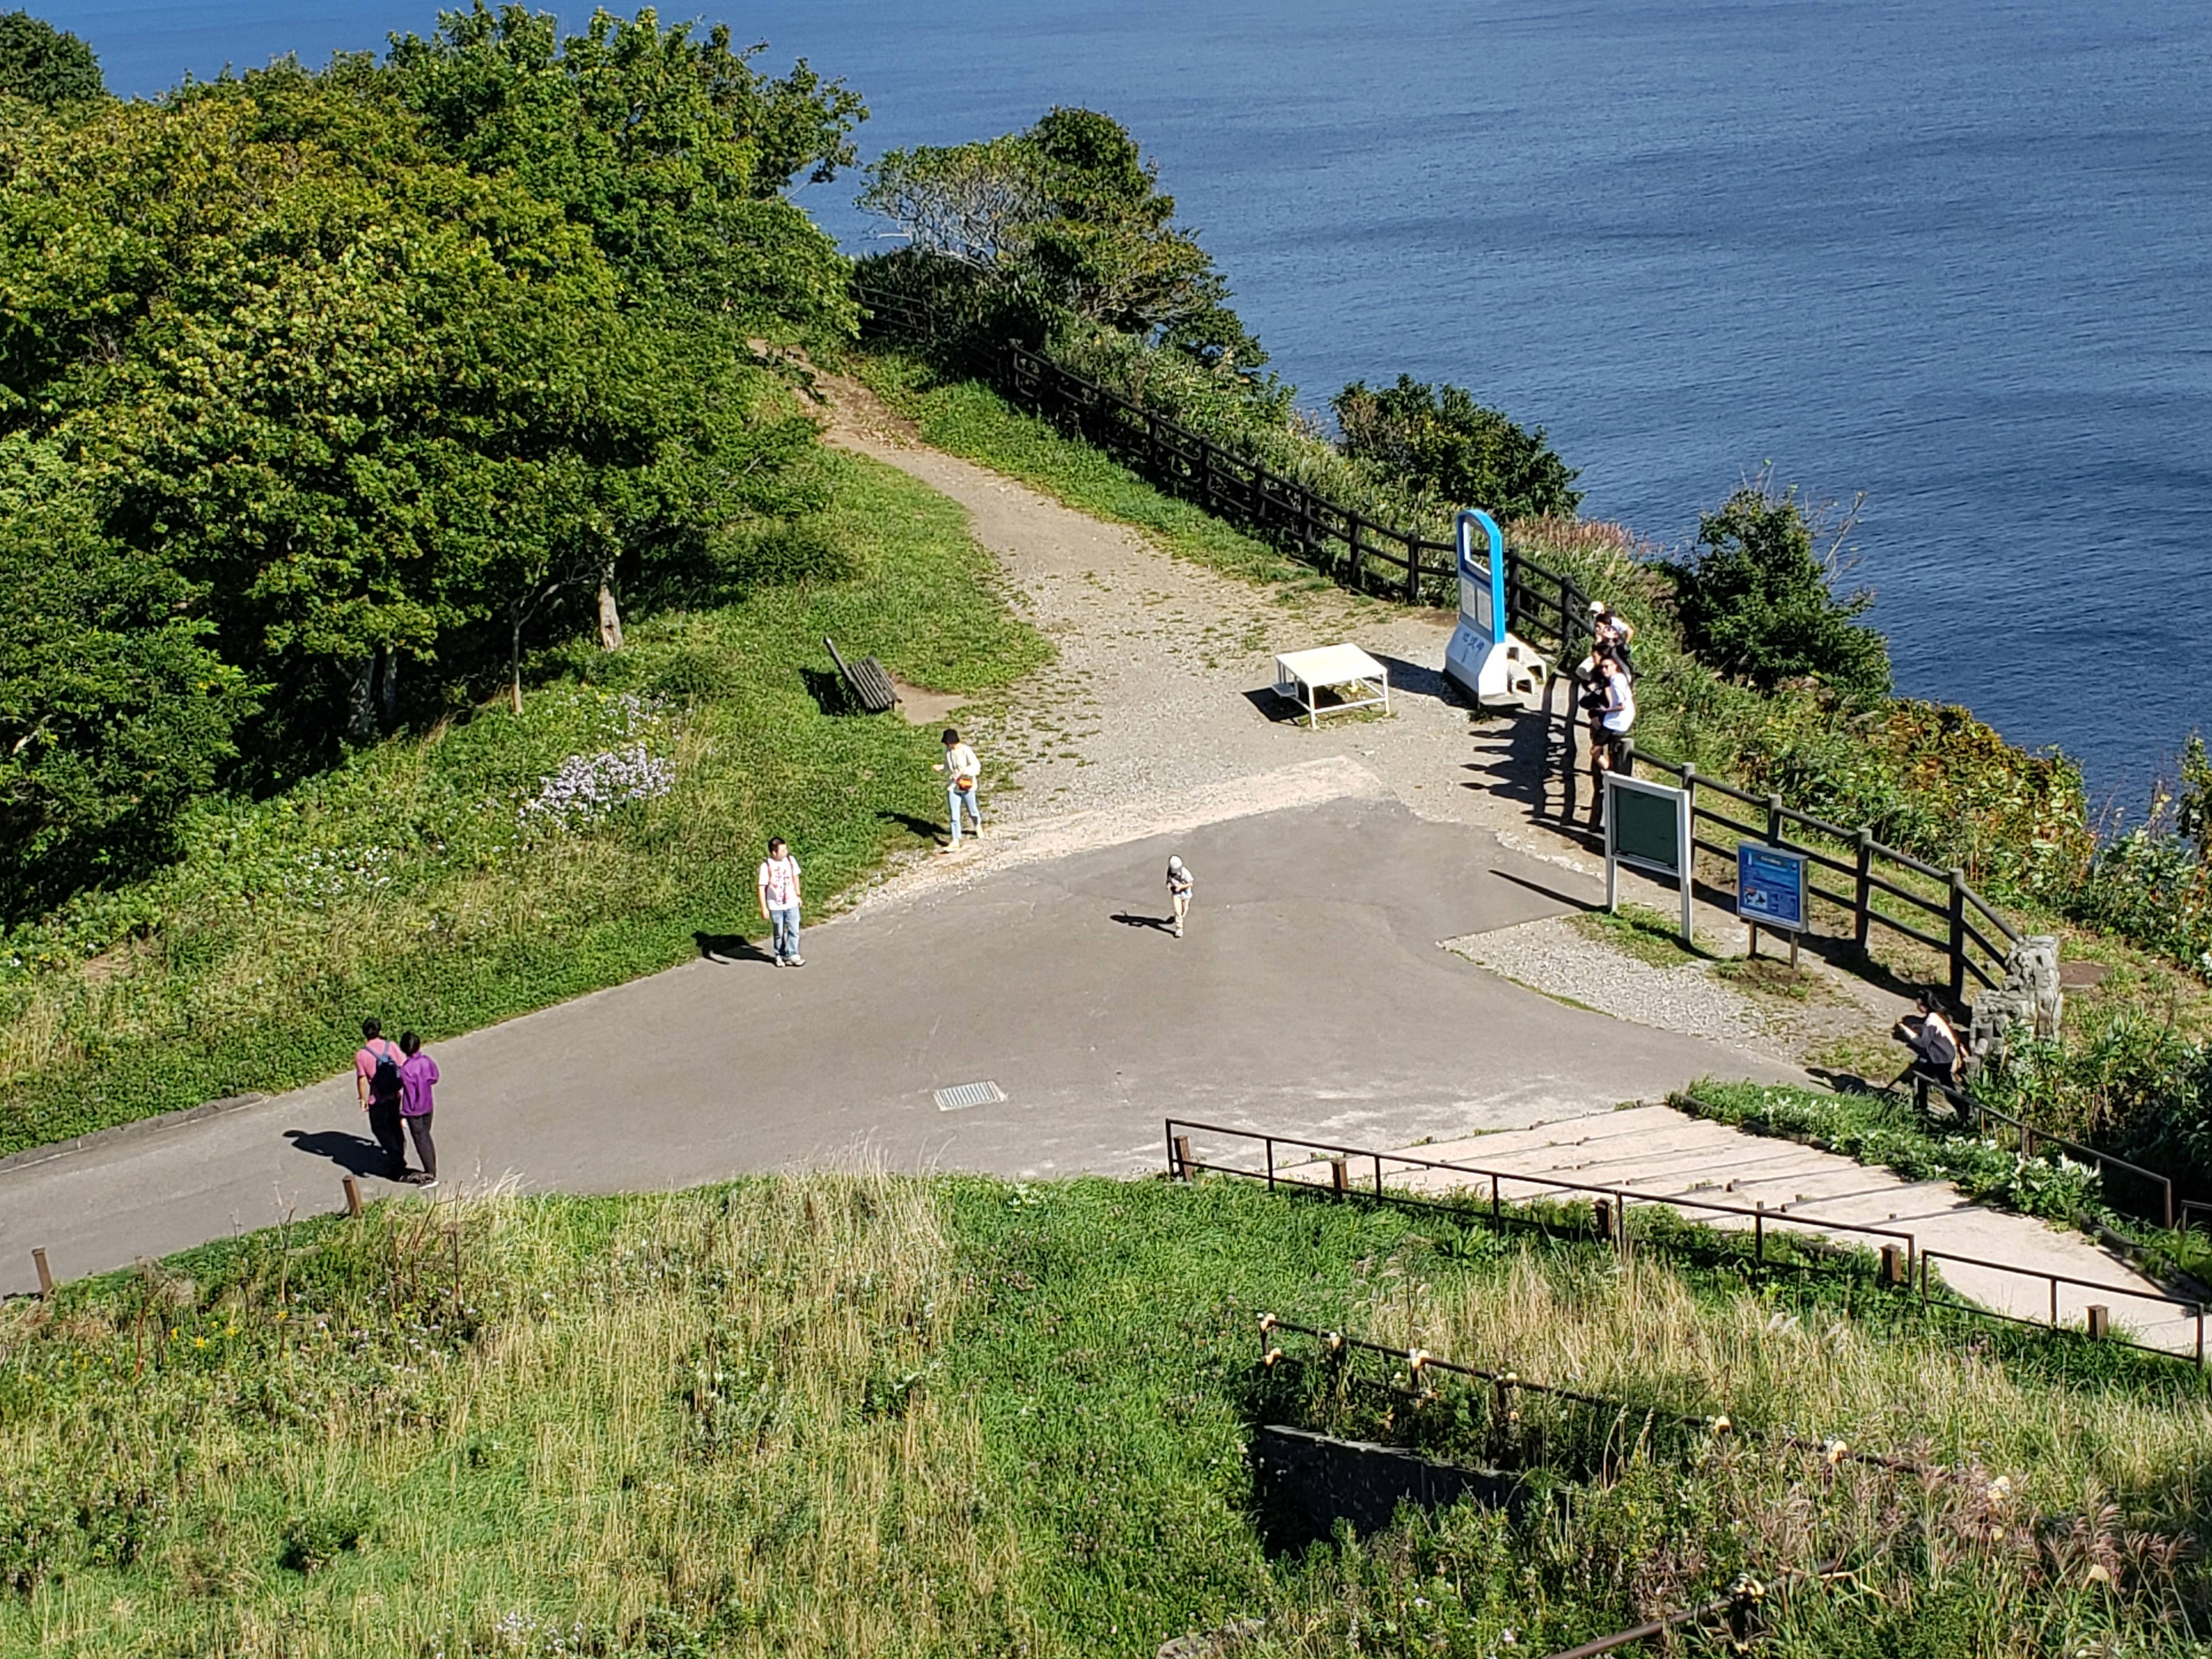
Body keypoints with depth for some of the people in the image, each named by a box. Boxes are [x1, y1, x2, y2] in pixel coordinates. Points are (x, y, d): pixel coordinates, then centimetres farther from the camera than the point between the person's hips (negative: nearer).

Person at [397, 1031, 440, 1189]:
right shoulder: (427, 1061, -9)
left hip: (414, 1110, -6)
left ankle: (431, 1176, 14)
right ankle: (431, 1171, 32)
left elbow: (409, 1094, -23)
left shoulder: (406, 1069, -27)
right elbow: (434, 1078, 7)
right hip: (428, 1105, 6)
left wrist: (403, 1115, -14)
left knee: (421, 1141, 6)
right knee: (426, 1136, 21)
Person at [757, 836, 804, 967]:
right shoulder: (766, 866, -19)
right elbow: (761, 888, -16)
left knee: (794, 931, 0)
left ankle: (792, 955, 10)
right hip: (775, 906, -3)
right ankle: (780, 955, 29)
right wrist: (764, 908, -18)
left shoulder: (790, 860, -7)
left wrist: (798, 895, 16)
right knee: (779, 933, 12)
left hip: (791, 903, 3)